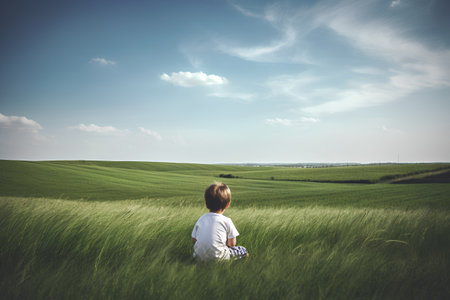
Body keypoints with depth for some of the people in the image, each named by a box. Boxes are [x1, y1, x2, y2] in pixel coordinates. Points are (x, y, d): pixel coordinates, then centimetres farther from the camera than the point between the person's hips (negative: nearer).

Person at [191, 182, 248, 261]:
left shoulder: (201, 219, 10)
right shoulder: (226, 221, -3)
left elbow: (194, 239, 14)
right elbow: (232, 244, -1)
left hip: (199, 256, 3)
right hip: (217, 257, -2)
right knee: (243, 250, 16)